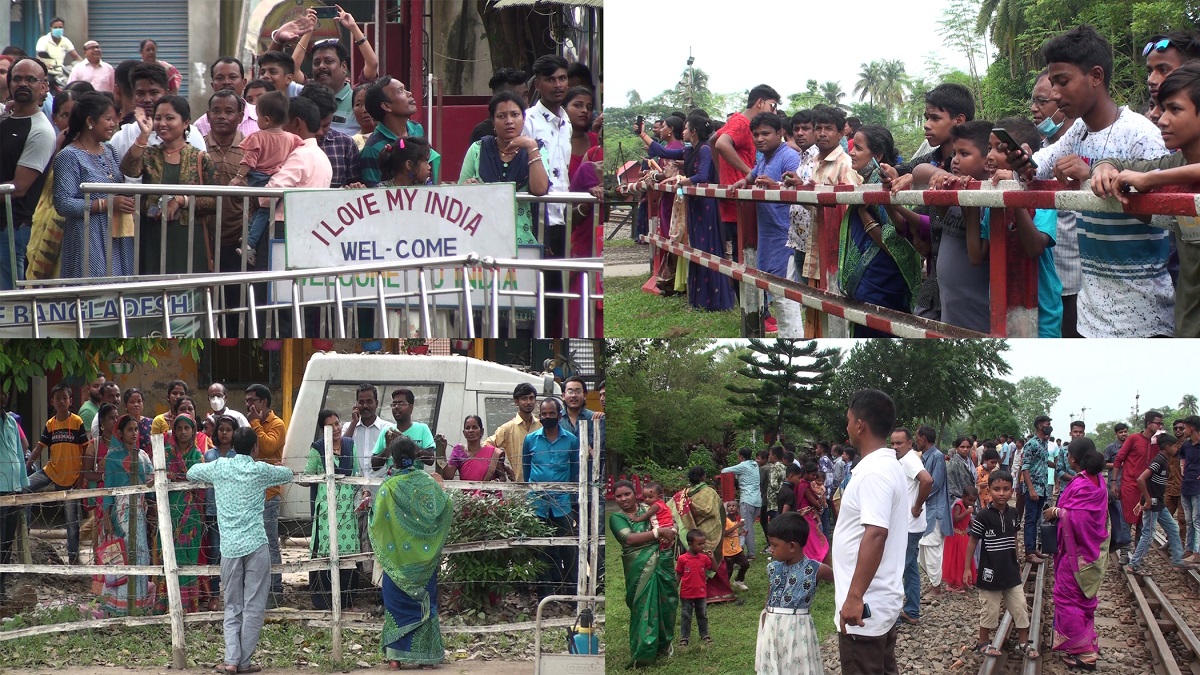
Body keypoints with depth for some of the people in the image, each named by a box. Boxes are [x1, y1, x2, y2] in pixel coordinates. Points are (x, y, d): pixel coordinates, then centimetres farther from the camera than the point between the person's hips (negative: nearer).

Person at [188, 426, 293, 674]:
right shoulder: (260, 470, 2)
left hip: (229, 547, 3)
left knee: (232, 607, 9)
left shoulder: (219, 467, 7)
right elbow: (288, 474, 19)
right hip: (256, 545, -3)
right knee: (253, 607, 3)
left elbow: (191, 473, 24)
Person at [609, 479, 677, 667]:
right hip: (640, 568, -4)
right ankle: (643, 652, 2)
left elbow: (672, 524, 14)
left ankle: (664, 643, 29)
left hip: (663, 562, 4)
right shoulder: (616, 518, -2)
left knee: (666, 601, 10)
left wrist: (671, 533, -11)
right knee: (644, 606, -3)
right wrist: (659, 532, -18)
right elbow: (629, 538, -17)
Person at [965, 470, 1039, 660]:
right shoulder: (983, 516, -13)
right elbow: (972, 542, -7)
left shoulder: (1012, 514, 3)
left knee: (1021, 608, 7)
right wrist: (967, 568, -6)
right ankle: (982, 643, 22)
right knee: (990, 610, 5)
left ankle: (1023, 643, 20)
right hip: (990, 573, -5)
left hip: (1010, 572, 5)